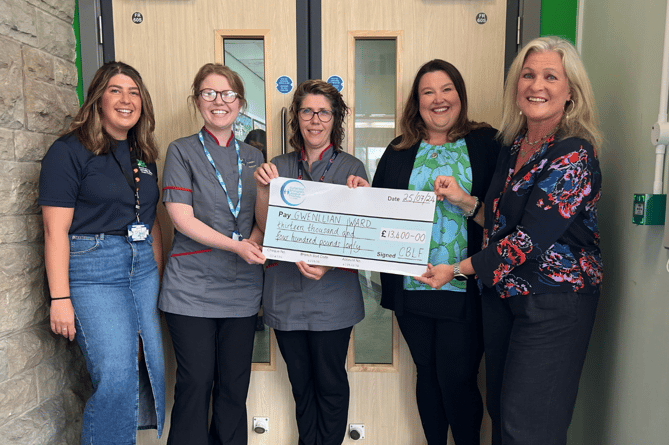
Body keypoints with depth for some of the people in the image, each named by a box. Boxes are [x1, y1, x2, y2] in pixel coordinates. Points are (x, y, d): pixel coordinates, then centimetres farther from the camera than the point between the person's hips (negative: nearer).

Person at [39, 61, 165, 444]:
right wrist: (60, 299, -13)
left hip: (142, 266, 7)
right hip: (93, 268, -6)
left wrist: (159, 279, 15)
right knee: (116, 377, -10)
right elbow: (56, 230, -9)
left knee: (152, 367, 9)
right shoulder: (69, 151, -5)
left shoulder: (143, 155, 14)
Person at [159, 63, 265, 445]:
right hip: (193, 287, -3)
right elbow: (182, 218, -7)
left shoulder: (253, 157, 13)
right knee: (196, 383, 2)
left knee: (235, 384, 10)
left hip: (242, 288, 3)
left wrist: (256, 241, -9)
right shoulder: (182, 151, 2)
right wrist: (236, 245, -18)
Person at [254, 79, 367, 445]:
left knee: (330, 382, 9)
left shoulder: (352, 168, -2)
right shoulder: (278, 166, 6)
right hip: (285, 294, 3)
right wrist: (263, 190, -18)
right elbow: (265, 227, -1)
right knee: (300, 383, 17)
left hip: (332, 295, -2)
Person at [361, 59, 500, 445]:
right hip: (410, 287, 3)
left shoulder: (486, 143, 1)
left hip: (463, 289, -3)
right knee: (427, 376, 16)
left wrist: (467, 204, -19)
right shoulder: (399, 151, 10)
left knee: (457, 380, 2)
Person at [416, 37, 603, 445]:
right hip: (502, 292, 7)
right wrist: (464, 199, 0)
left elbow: (531, 238, -21)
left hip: (555, 303, -7)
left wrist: (459, 269, -15)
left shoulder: (574, 156, -17)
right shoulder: (513, 145, 7)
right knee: (500, 410, 19)